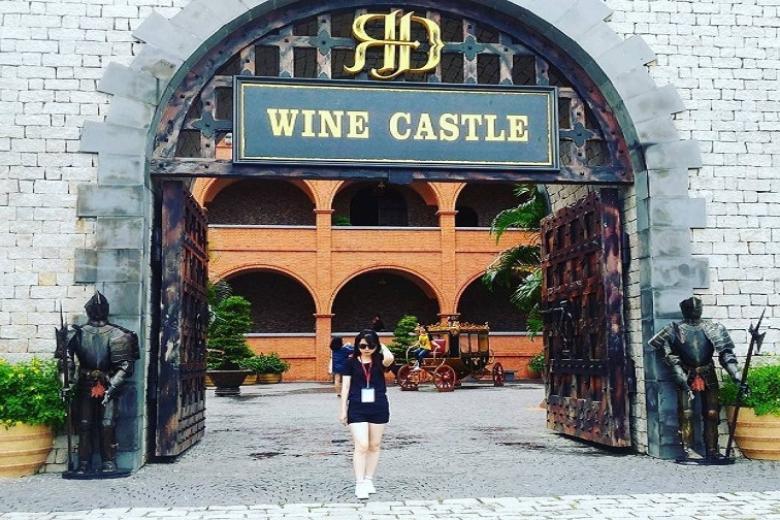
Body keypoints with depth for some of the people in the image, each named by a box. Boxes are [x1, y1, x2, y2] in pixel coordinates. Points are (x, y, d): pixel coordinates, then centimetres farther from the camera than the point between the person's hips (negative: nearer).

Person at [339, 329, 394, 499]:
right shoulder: (352, 362, 0)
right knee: (361, 446, -9)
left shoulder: (379, 360, -1)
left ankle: (369, 480, 22)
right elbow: (345, 386, 2)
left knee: (374, 446, 10)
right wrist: (343, 410, 1)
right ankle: (359, 484, -3)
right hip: (357, 409, -2)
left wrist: (381, 346, -6)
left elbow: (389, 358, -26)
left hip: (378, 408, 2)